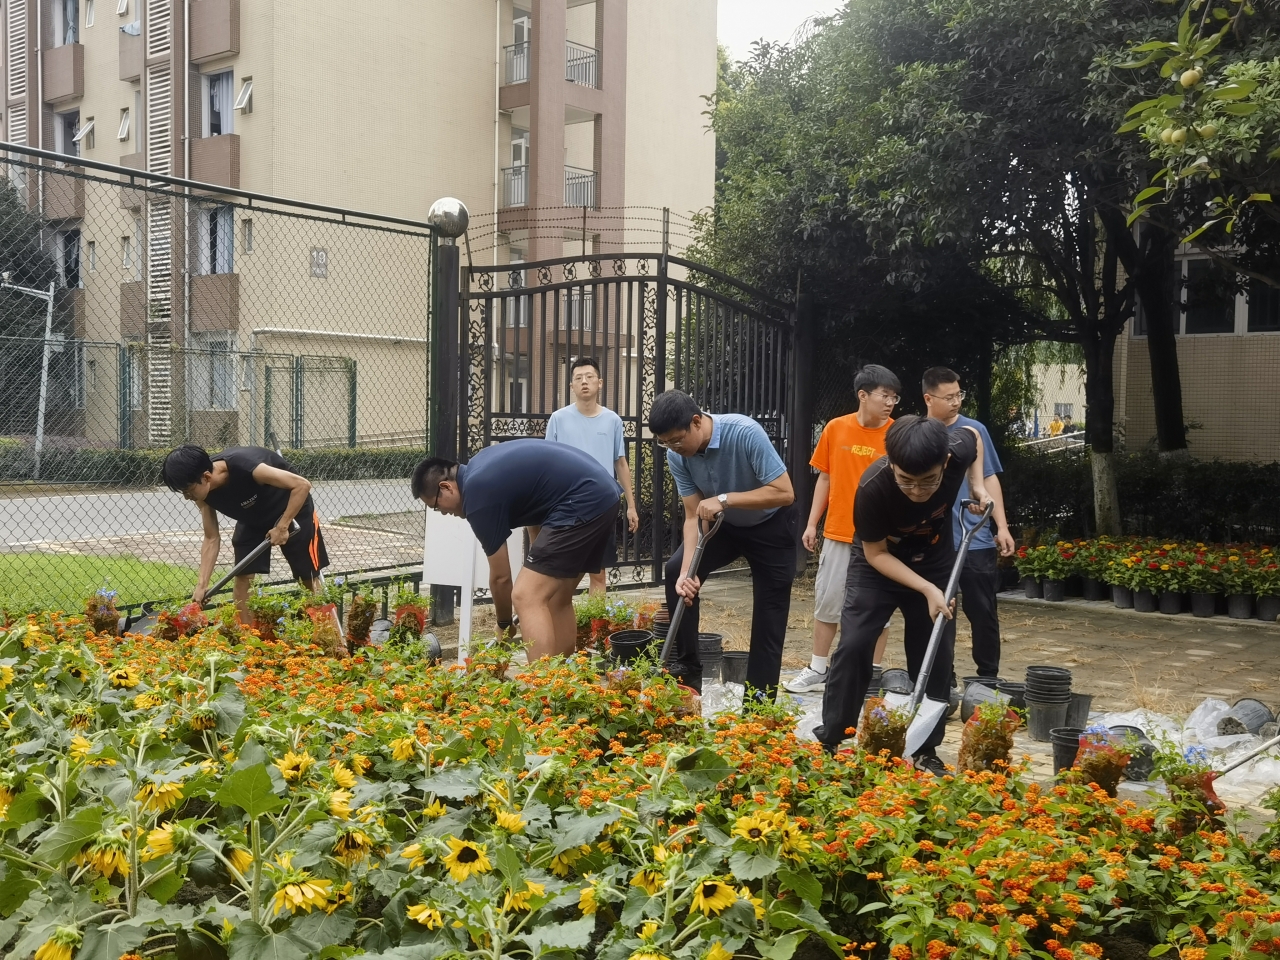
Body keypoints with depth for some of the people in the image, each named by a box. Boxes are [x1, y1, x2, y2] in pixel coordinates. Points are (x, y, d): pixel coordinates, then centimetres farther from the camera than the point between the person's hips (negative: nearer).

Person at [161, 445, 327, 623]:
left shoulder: (245, 467, -40)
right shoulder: (204, 492, -20)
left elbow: (302, 485, -35)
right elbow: (211, 539, -10)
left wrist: (282, 527, -33)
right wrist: (201, 585, -17)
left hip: (293, 508, -5)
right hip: (253, 517, 5)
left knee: (310, 579, 0)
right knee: (243, 577, -4)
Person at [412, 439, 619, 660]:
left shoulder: (479, 493, -9)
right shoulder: (480, 469, 17)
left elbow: (500, 577, 0)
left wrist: (504, 625, 17)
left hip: (582, 503, -10)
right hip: (602, 494, 10)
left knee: (526, 597, -10)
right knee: (557, 598, 17)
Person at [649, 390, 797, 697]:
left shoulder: (745, 433, -35)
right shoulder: (677, 455, -19)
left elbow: (784, 493, -35)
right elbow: (693, 516, -15)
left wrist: (725, 499, -40)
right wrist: (687, 571, -29)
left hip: (771, 526, -5)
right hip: (725, 523, 5)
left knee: (769, 615, -4)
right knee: (675, 571, -11)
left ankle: (760, 701, 5)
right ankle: (689, 667, 0)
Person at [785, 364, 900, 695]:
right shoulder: (836, 429, 1)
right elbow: (825, 478, 8)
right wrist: (812, 523, 6)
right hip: (838, 533, 2)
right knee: (827, 601, 10)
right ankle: (818, 670, 23)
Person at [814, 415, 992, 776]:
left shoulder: (958, 450, -29)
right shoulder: (873, 489, -36)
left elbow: (975, 435, -1)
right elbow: (876, 554, -21)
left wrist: (977, 485, -14)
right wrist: (927, 590, -28)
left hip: (935, 562, 3)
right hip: (878, 564, -3)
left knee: (937, 653, 1)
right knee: (854, 646, -13)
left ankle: (926, 750, 13)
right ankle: (829, 741, 1)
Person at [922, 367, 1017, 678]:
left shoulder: (974, 430, 0)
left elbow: (989, 480, 2)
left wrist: (1002, 527, -5)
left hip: (976, 541, -1)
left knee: (983, 612, 6)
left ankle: (988, 678, 18)